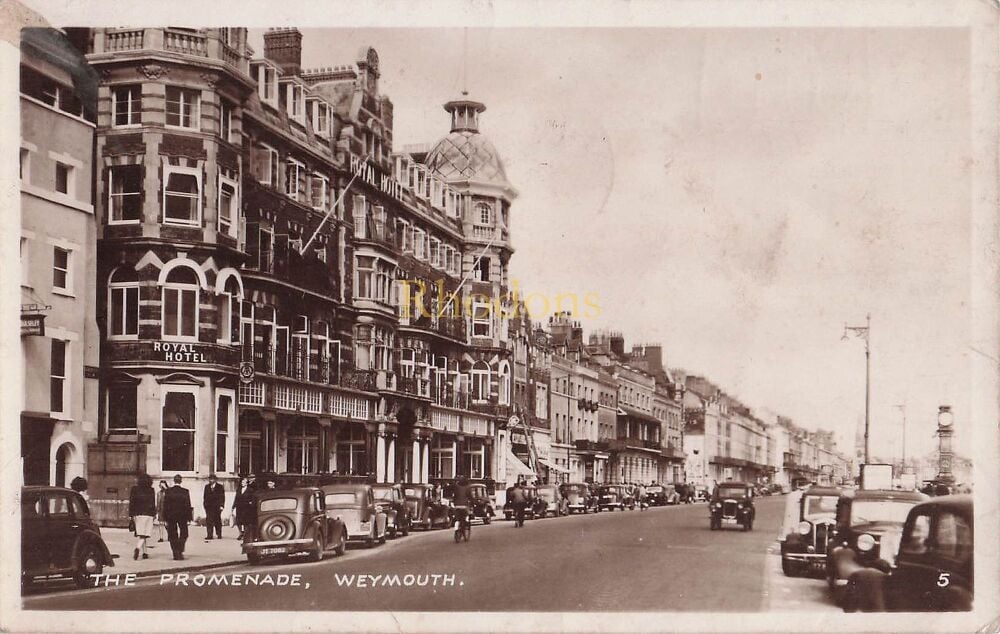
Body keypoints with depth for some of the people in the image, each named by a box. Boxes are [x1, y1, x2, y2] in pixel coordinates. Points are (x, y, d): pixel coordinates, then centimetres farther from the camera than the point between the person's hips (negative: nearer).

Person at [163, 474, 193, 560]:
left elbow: (165, 505, -1)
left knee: (173, 536, 9)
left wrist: (165, 517, 5)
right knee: (183, 534, 11)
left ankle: (175, 553, 6)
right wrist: (189, 516, 1)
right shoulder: (185, 491, -7)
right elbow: (188, 505, -6)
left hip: (171, 515, 1)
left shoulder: (168, 491, -3)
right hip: (182, 516, -1)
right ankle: (180, 551, -6)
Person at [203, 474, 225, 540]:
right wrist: (205, 504, 4)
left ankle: (219, 535, 12)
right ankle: (209, 535, -6)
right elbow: (204, 496, 14)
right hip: (209, 507, 2)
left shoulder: (220, 487, 4)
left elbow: (222, 497, 1)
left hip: (217, 507, -2)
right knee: (209, 521, -6)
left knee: (217, 521, 4)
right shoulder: (207, 487, 13)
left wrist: (221, 505, -7)